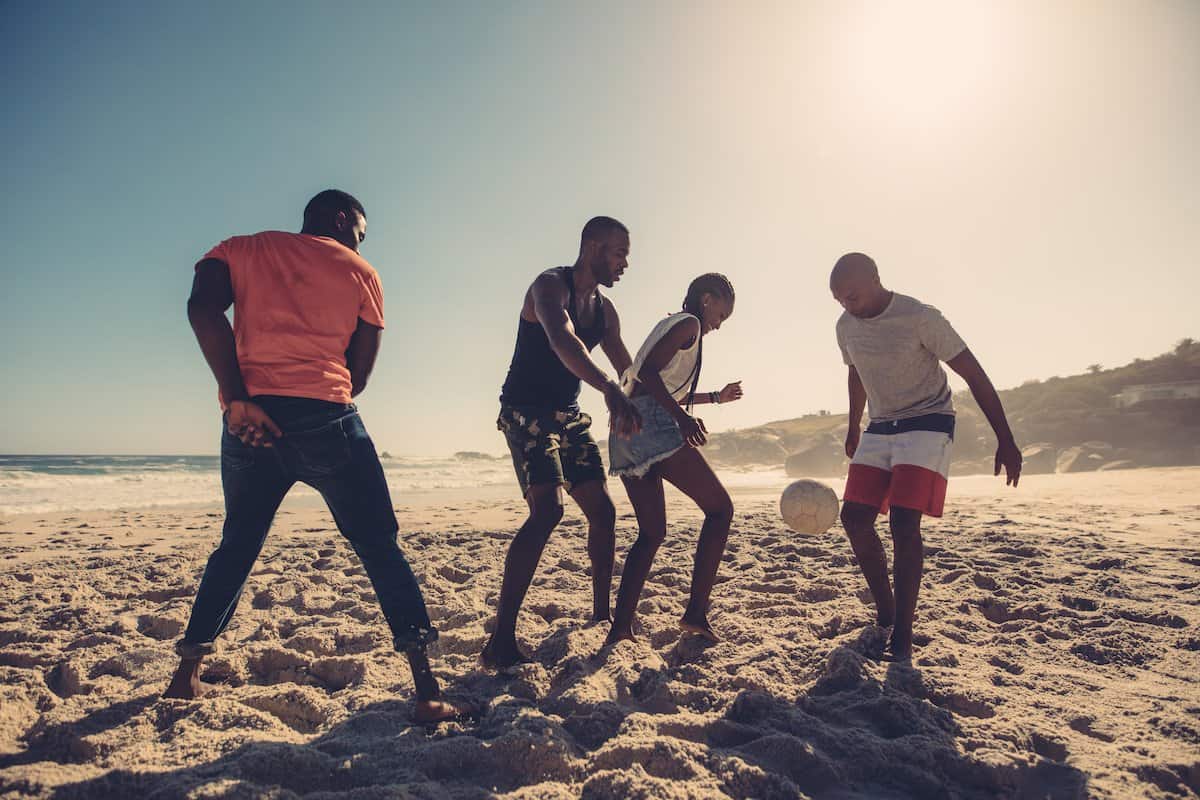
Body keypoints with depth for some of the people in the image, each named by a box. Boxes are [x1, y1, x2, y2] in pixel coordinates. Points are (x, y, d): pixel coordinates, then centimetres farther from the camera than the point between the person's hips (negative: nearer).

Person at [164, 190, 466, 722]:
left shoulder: (240, 249, 17)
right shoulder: (360, 272, 13)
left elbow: (203, 308, -5)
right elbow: (358, 374, 9)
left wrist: (238, 398, -10)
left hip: (251, 417, 3)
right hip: (326, 418, -3)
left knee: (237, 545, 24)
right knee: (380, 549, 4)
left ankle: (186, 677, 30)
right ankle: (427, 692, 0)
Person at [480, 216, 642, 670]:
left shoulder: (605, 310, 11)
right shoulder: (550, 286, -15)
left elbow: (628, 370, 19)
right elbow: (562, 341, -37)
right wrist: (608, 389, -53)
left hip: (568, 414, 9)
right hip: (526, 411, -8)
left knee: (602, 511, 7)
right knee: (547, 509, -24)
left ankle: (601, 616, 22)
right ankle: (500, 642, -22)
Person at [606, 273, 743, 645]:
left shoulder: (671, 325, 30)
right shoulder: (689, 324, 2)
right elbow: (647, 371, -14)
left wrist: (716, 397, 43)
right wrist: (681, 416, -22)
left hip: (627, 432, 9)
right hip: (652, 424, -9)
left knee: (652, 533, 12)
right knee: (719, 507, 1)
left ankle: (620, 628, 4)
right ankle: (696, 612, -8)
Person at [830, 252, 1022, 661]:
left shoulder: (920, 317, -19)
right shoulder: (847, 326, 0)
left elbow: (974, 374, -14)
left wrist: (1005, 441, -16)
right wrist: (853, 429, 28)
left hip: (927, 424, -6)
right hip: (879, 429, 6)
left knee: (904, 523, -19)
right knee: (854, 517, -6)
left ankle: (902, 635, -11)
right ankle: (884, 612, 11)